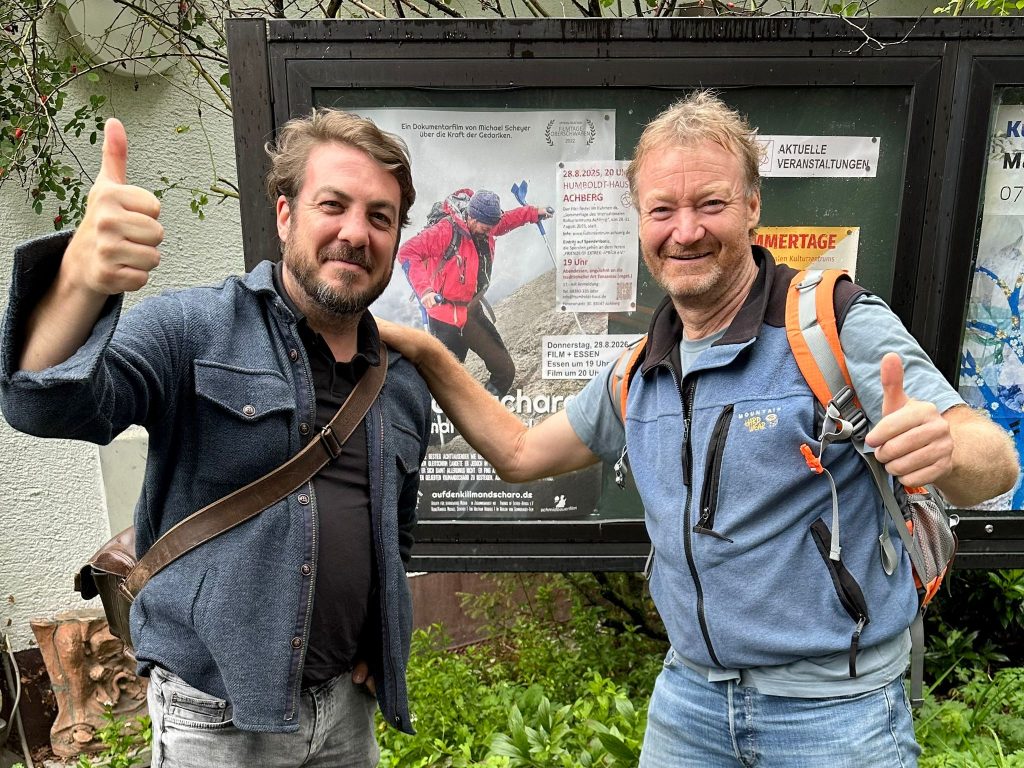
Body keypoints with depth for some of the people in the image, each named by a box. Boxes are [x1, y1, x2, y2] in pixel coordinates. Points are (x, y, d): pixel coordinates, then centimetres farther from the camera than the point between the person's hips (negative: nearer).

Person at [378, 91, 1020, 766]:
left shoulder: (840, 327, -14)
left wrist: (946, 451, -39)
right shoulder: (639, 375, 2)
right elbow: (520, 453, 9)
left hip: (835, 709, -4)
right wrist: (426, 353, 0)